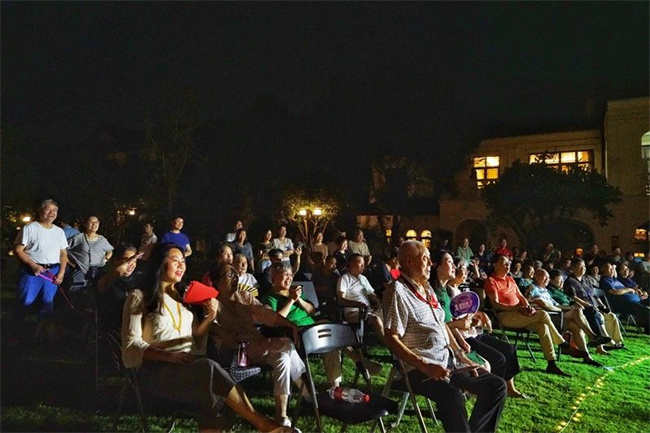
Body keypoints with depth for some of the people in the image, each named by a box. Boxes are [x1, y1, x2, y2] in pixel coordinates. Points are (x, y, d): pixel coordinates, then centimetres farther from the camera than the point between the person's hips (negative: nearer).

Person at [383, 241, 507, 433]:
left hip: (449, 360, 9)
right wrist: (425, 366, -24)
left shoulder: (427, 288, 14)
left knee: (497, 385, 5)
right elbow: (392, 339, -18)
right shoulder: (398, 291, -13)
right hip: (421, 368, -9)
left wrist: (461, 356, 10)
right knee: (453, 396, -35)